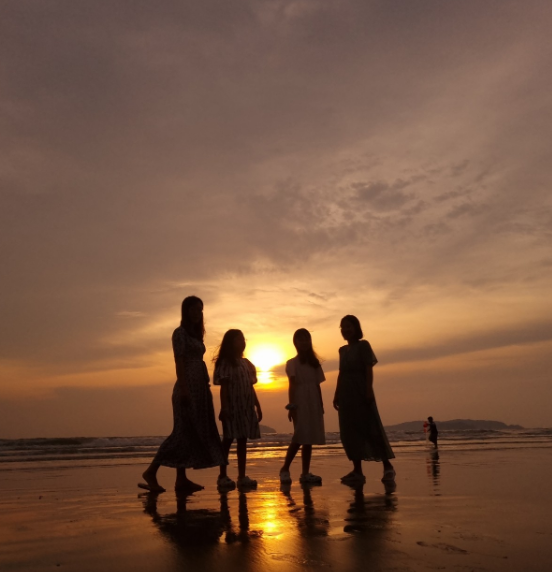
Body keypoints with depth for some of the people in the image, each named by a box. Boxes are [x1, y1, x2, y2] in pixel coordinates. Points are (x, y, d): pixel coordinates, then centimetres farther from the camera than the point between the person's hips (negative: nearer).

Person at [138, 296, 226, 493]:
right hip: (188, 387, -9)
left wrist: (204, 389, 14)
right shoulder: (180, 332, -6)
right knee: (184, 432, -9)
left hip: (199, 388, 9)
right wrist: (183, 388, -21)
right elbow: (179, 362, -14)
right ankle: (151, 471, -5)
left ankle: (182, 479, 8)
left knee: (195, 431, 6)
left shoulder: (195, 333, 18)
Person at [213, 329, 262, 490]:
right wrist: (223, 408, -19)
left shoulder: (246, 363, 15)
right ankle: (223, 476, 5)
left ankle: (242, 476, 12)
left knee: (243, 441, 8)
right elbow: (223, 388, -12)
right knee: (228, 440, -1)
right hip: (232, 407, -7)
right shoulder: (225, 363, -6)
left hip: (246, 408, 7)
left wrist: (258, 406, 15)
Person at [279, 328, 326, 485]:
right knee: (300, 437, -13)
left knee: (309, 438, 3)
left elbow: (317, 386, 15)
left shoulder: (315, 363, 16)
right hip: (300, 402, -5)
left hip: (313, 403, 5)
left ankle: (305, 473, 6)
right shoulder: (292, 363, 2)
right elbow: (292, 385, -7)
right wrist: (291, 405, -15)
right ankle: (284, 469, -4)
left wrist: (321, 405, 10)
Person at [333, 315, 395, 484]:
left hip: (361, 391, -6)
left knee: (371, 428, -5)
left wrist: (369, 390, -19)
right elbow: (341, 374, 16)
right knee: (350, 431, 2)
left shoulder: (363, 345, -1)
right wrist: (336, 395, 12)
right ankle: (357, 471, 4)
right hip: (346, 393, 6)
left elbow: (369, 370, -9)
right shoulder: (343, 350, 15)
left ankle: (387, 466, 4)